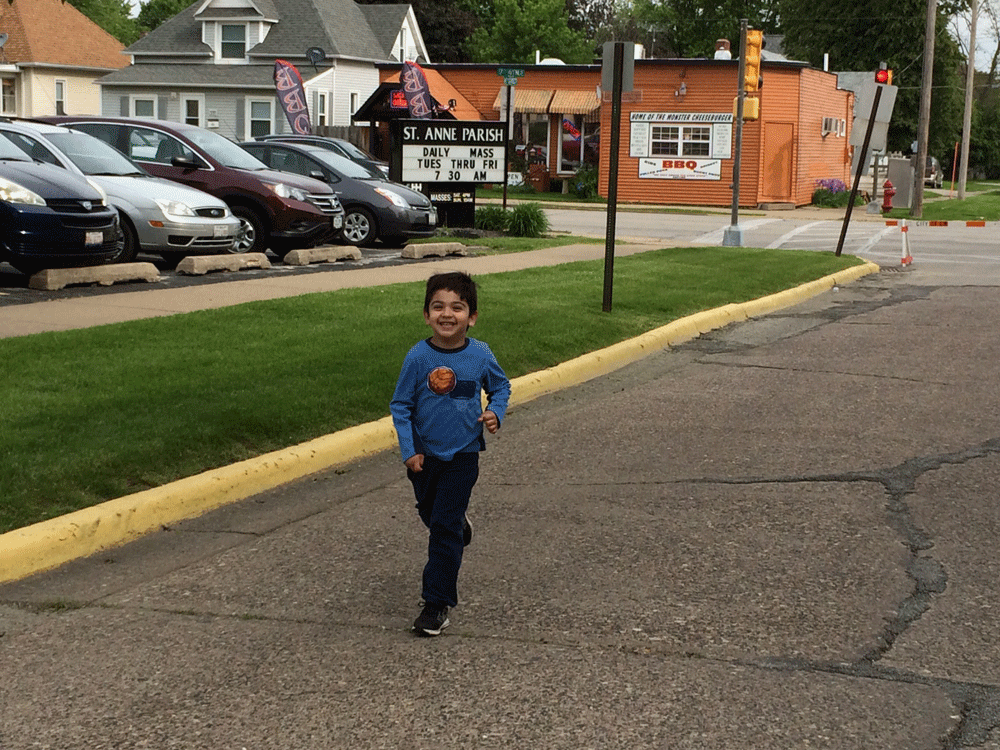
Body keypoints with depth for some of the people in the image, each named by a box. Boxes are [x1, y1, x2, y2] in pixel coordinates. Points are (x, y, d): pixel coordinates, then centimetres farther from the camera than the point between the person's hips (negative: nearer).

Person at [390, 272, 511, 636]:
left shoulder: (480, 355, -11)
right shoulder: (418, 357, -13)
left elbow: (501, 387, 8)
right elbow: (400, 406, -5)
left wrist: (495, 412, -12)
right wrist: (409, 451, -10)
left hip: (462, 455, -2)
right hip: (424, 455, 2)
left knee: (445, 527, -5)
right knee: (428, 513, 23)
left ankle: (438, 603, 3)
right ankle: (459, 526, 59)